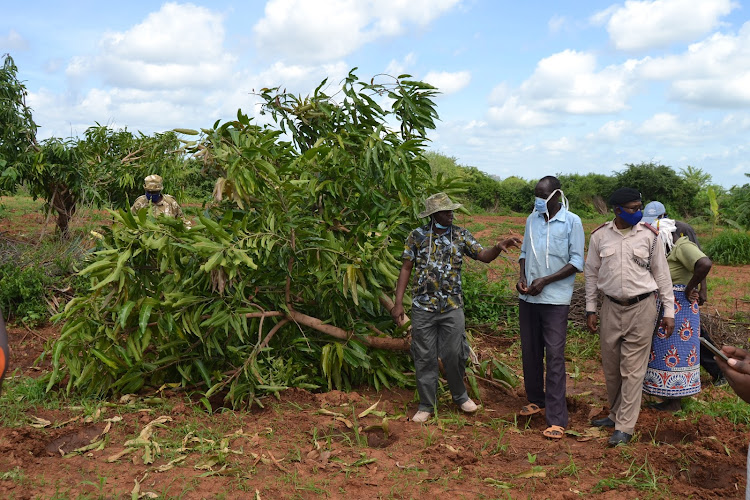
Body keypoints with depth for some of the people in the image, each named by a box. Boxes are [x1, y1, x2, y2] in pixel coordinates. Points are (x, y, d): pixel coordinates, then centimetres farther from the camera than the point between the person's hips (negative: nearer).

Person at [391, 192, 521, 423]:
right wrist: (398, 303, -2)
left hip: (452, 307, 1)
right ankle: (426, 405, 18)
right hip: (423, 307, -1)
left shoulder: (461, 235, 4)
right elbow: (406, 268, 2)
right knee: (425, 357, 5)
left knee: (454, 354, 4)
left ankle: (460, 396, 28)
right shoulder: (418, 236, 0)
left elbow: (483, 255, -1)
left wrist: (498, 247, -23)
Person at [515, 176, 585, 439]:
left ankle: (557, 420, -4)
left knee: (554, 356, -6)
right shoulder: (532, 220, 9)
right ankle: (536, 400, 31)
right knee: (529, 351, 12)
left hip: (555, 298, -5)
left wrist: (544, 281, -15)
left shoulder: (571, 222, -6)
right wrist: (522, 277, -2)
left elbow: (577, 262, -8)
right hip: (528, 297, 5)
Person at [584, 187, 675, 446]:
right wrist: (590, 310, 6)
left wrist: (669, 311, 1)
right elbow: (591, 273, 8)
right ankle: (616, 414, 30)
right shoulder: (599, 236, 0)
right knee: (610, 367, 11)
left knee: (633, 370, -1)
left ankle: (625, 427, 6)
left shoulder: (649, 235, -4)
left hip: (641, 308, -2)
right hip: (611, 308, 2)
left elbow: (662, 274, 2)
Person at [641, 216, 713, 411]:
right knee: (667, 350, 14)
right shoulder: (674, 249, 15)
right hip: (667, 308, 10)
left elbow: (705, 264, -31)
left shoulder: (684, 247, -15)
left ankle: (674, 403, 7)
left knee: (674, 351, -3)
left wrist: (689, 288, -22)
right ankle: (671, 398, 23)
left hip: (678, 308, -10)